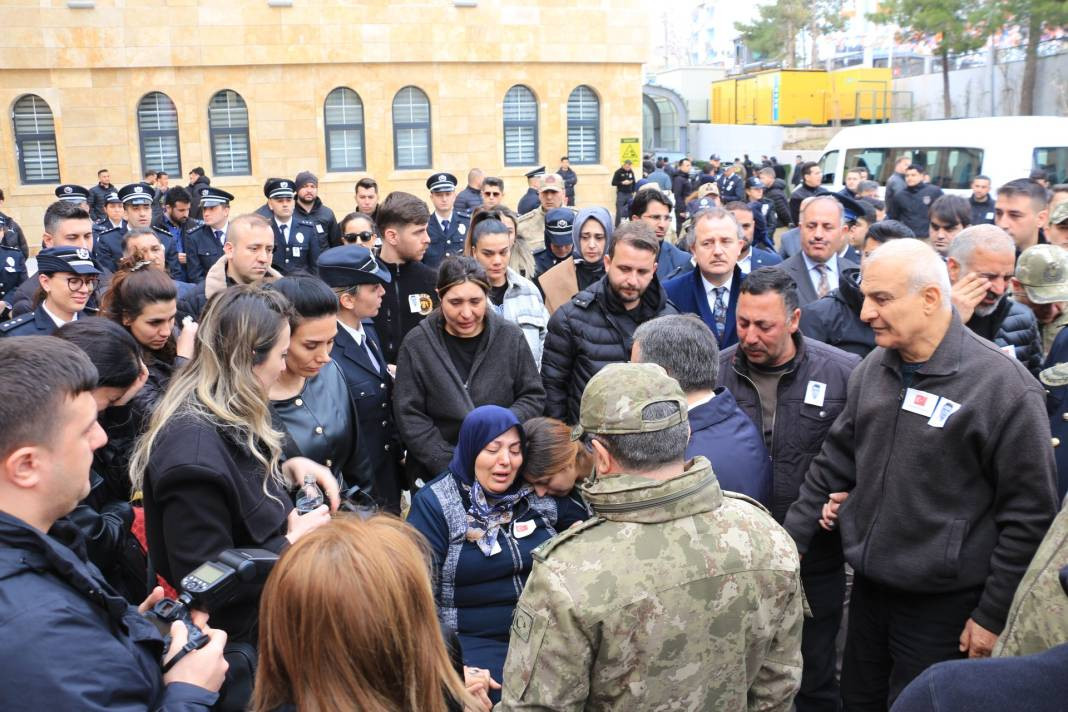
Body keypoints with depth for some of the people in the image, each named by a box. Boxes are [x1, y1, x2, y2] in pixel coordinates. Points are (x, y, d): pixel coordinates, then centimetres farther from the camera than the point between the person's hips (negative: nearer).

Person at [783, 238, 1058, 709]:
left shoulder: (1005, 386, -18)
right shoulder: (871, 370, 2)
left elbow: (1029, 515, -13)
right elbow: (834, 462, 11)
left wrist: (993, 615, -10)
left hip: (943, 608, -6)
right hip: (868, 589, 6)